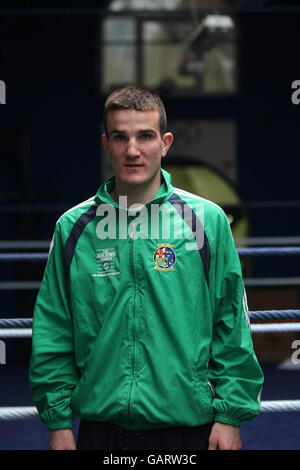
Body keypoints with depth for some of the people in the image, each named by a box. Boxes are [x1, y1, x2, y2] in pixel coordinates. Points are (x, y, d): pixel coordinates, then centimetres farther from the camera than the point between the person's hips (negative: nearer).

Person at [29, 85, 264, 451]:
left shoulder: (207, 220, -2)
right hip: (100, 424, 1)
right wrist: (59, 422, 0)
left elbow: (232, 326, 0)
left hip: (189, 424, -1)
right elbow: (53, 334, 5)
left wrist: (230, 417, -5)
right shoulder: (73, 228, 2)